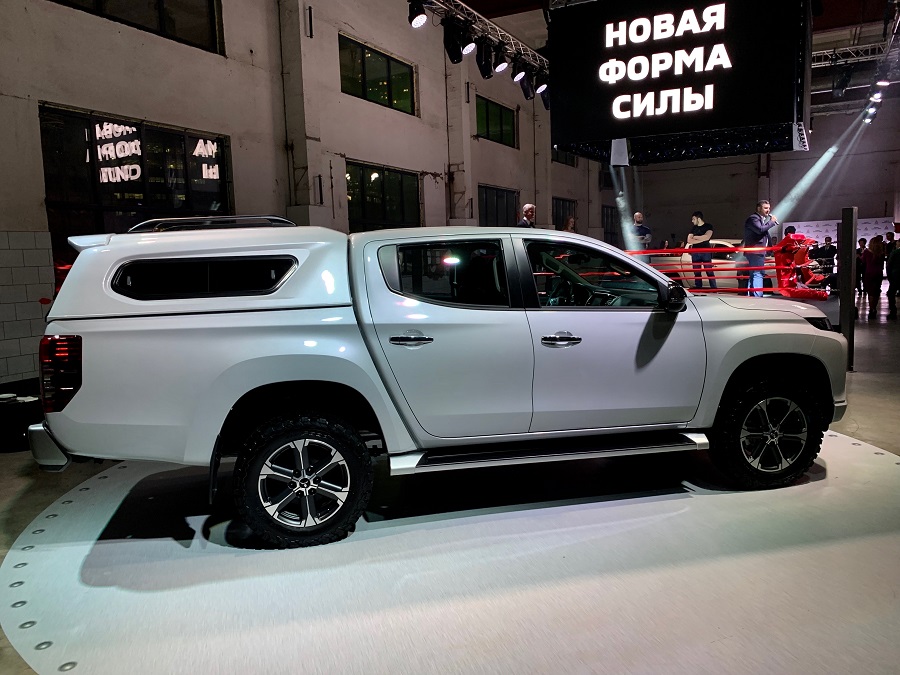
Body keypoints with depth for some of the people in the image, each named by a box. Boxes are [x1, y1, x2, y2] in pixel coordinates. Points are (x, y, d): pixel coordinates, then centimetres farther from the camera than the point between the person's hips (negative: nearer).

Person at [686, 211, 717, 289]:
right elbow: (689, 240, 3)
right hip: (695, 253, 4)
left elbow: (707, 237, -14)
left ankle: (713, 288, -7)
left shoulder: (708, 226, 3)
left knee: (709, 271, -7)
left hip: (706, 252, -4)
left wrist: (695, 237, -2)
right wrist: (701, 239, -8)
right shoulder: (693, 228, 15)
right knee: (697, 272, 3)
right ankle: (698, 288, 5)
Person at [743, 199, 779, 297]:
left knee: (753, 275, 11)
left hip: (758, 252, 11)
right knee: (758, 274, -17)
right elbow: (760, 229, -25)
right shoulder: (754, 218, -9)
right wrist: (771, 222, -14)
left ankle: (750, 296, 14)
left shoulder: (761, 219, 24)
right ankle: (757, 296, -22)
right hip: (755, 252, -11)